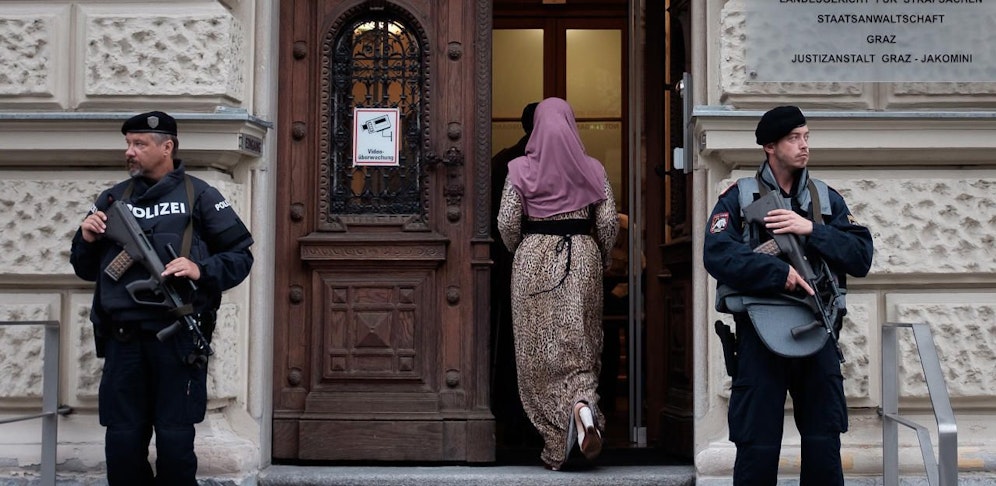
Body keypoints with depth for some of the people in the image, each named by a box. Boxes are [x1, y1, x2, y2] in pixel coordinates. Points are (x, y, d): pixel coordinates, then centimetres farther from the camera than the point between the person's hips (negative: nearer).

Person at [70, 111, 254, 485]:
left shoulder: (200, 197, 4)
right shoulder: (113, 199, 15)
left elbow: (240, 256, 4)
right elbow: (88, 270, 20)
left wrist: (202, 270, -13)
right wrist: (86, 240, 0)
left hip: (177, 338, -3)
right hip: (122, 339, 4)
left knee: (175, 442, 1)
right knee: (122, 443, 6)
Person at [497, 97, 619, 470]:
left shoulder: (521, 169, -2)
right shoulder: (592, 169, 2)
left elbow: (507, 223, -5)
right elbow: (608, 222, -1)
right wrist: (601, 260, 14)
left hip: (533, 261, -1)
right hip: (581, 258, 1)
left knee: (538, 351, 6)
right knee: (579, 343, 8)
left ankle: (555, 446, 6)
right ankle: (583, 403, -23)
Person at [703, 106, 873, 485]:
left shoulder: (827, 198, 12)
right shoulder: (739, 198, 3)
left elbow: (861, 257, 0)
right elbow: (717, 254, -14)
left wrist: (811, 230, -13)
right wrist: (779, 273, -22)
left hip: (817, 328, 3)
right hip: (760, 330, -3)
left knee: (824, 445, 6)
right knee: (757, 446, 2)